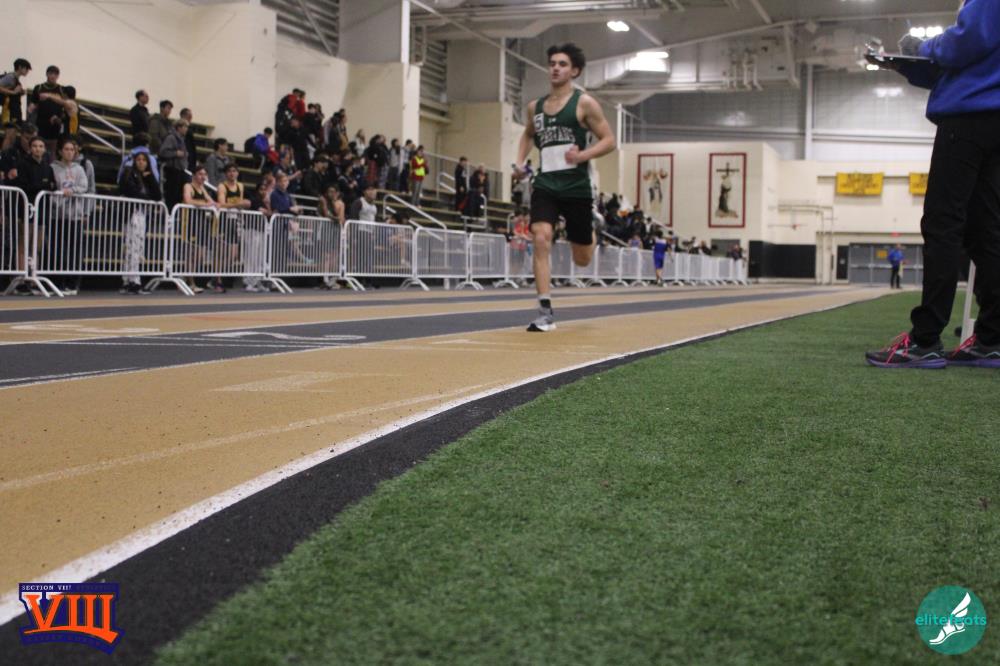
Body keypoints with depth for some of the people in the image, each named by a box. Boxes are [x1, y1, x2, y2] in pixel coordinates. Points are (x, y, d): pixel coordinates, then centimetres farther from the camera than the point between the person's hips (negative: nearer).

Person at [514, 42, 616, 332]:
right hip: (544, 185, 3)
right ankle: (545, 313, -16)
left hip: (576, 186, -2)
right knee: (541, 240, -20)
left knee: (582, 259, 8)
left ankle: (592, 235, 48)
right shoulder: (535, 107, 10)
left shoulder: (584, 103, -2)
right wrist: (520, 161, 11)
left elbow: (609, 140, -2)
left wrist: (583, 155, -20)